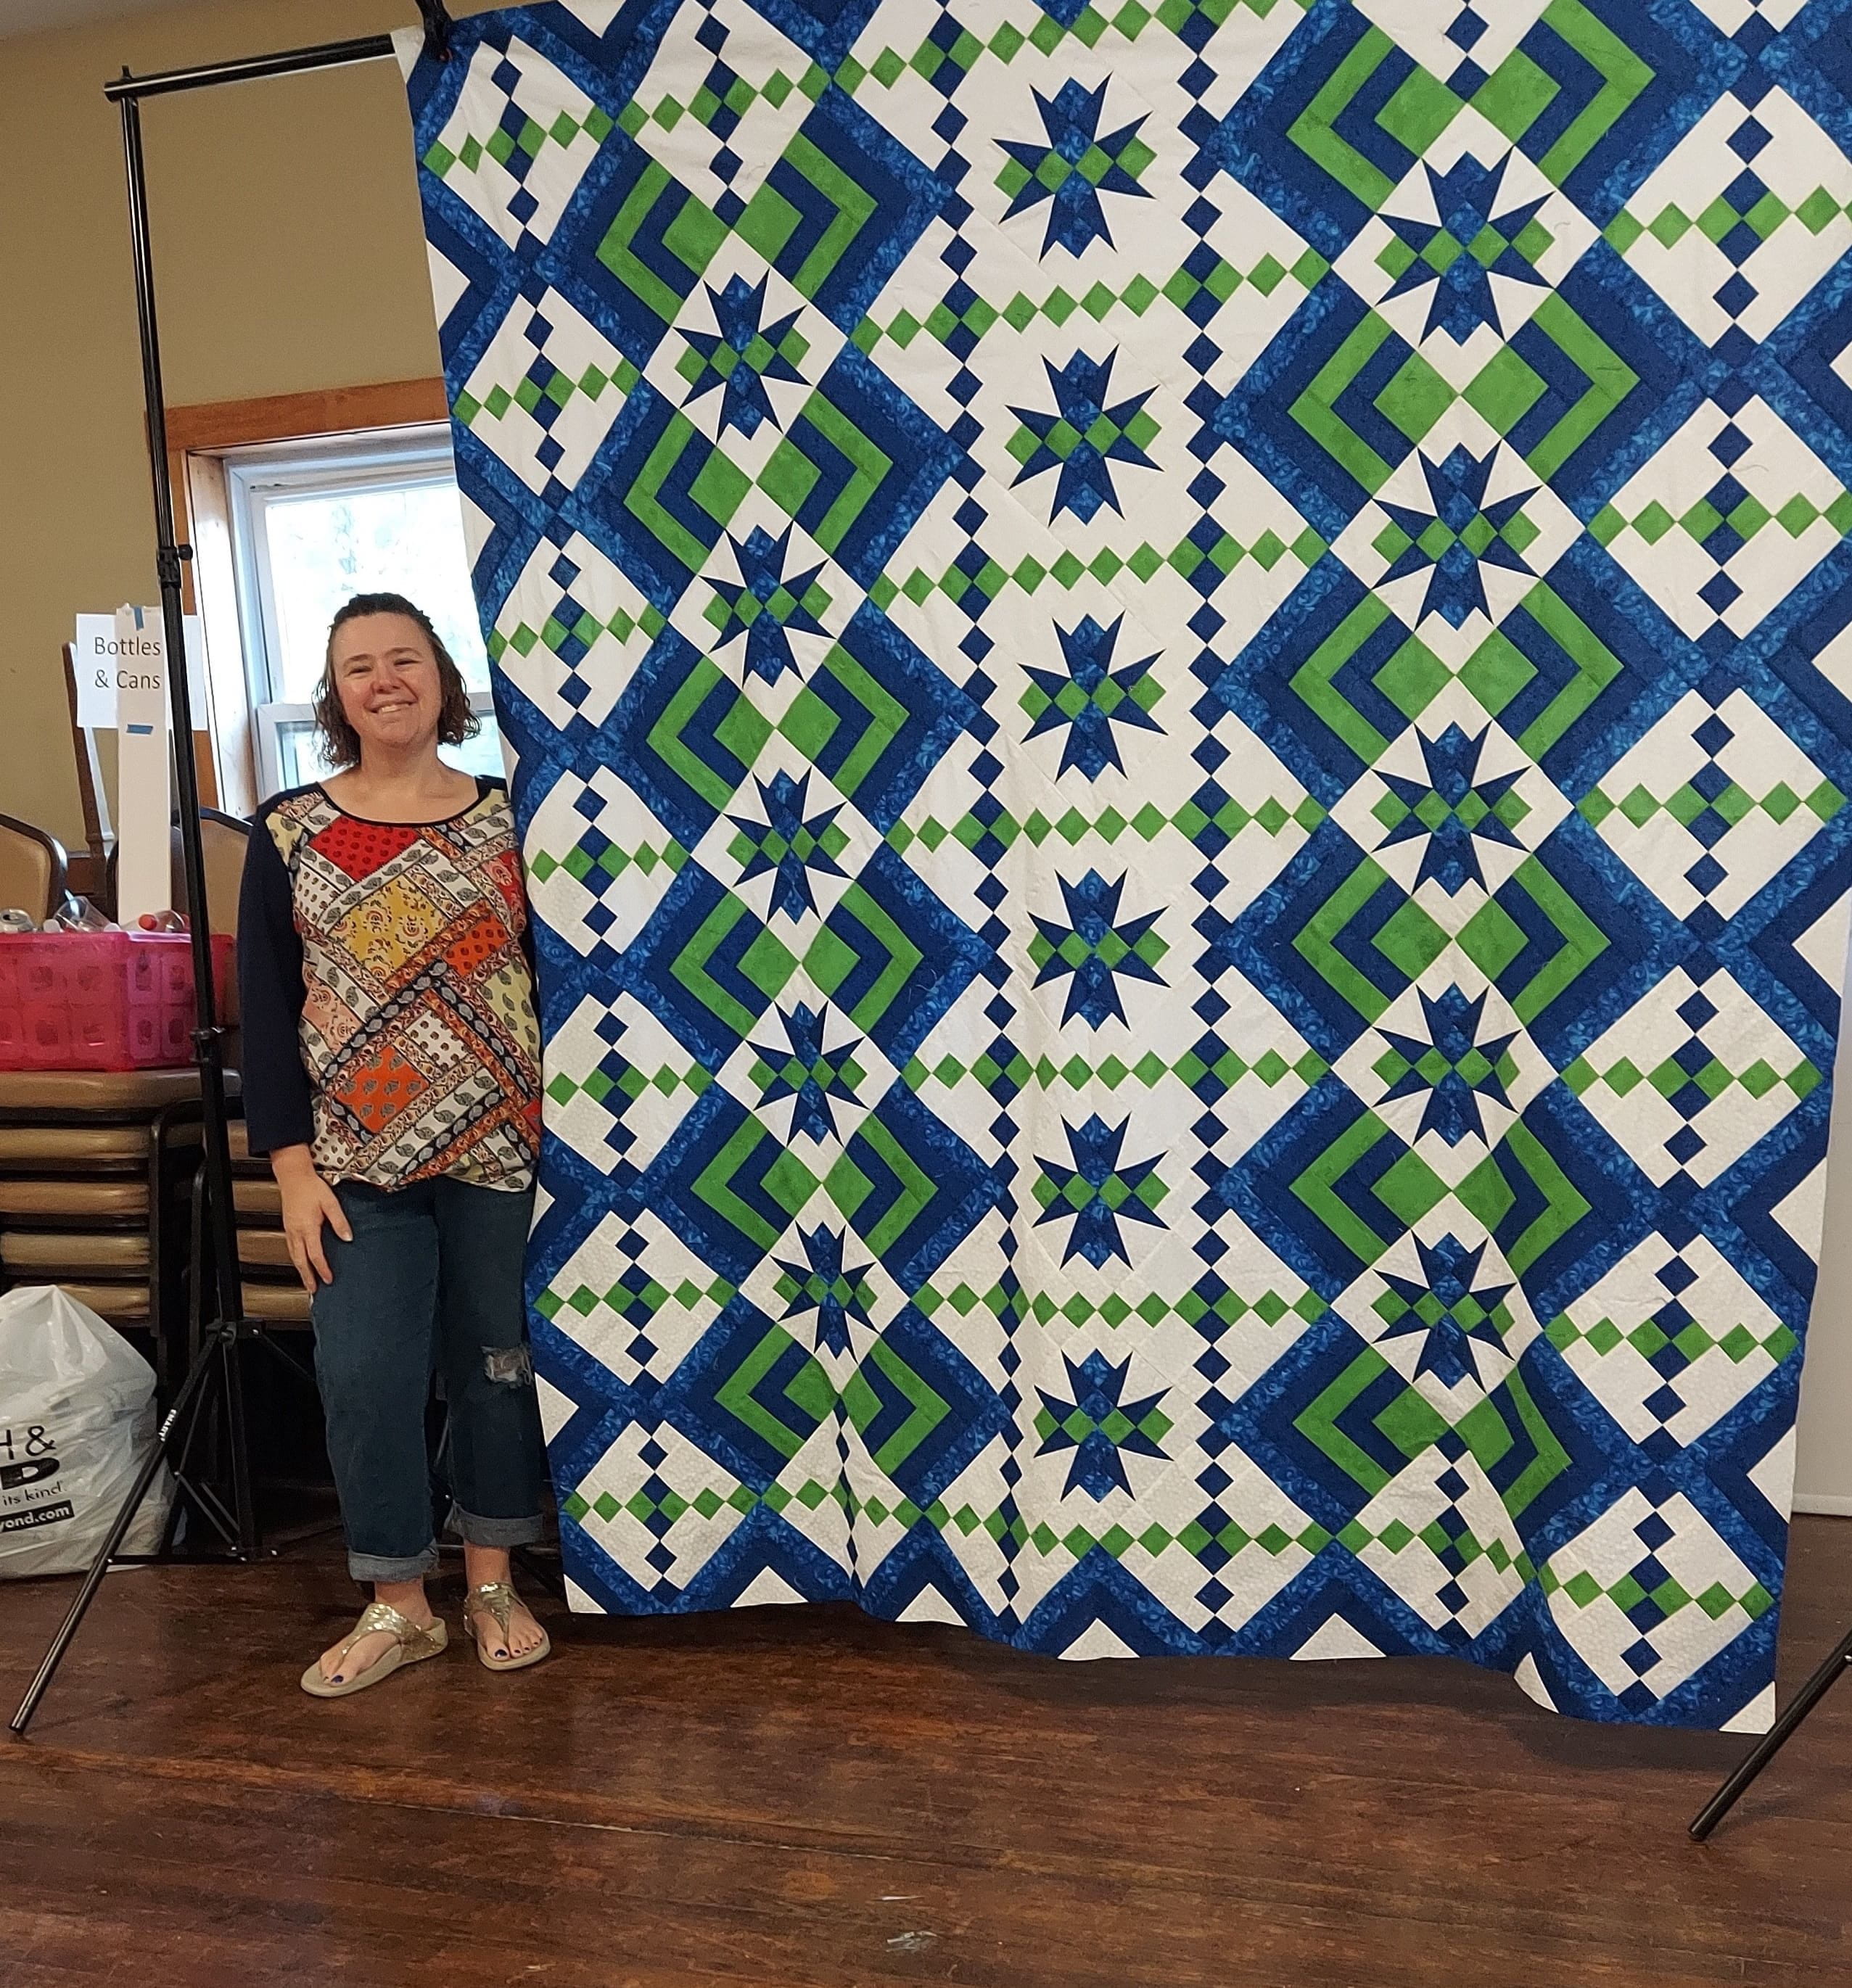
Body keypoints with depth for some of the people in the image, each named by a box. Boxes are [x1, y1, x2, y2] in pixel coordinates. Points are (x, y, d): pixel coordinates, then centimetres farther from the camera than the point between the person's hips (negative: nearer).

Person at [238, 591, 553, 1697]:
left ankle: (493, 1584, 29)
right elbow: (265, 1010, 1)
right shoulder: (290, 833, 2)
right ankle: (399, 1607, 23)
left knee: (498, 1367, 10)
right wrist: (293, 1168, -5)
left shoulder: (510, 820, 1)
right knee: (365, 1382, 3)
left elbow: (556, 978, 3)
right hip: (356, 1161, 1)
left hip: (499, 1150, 0)